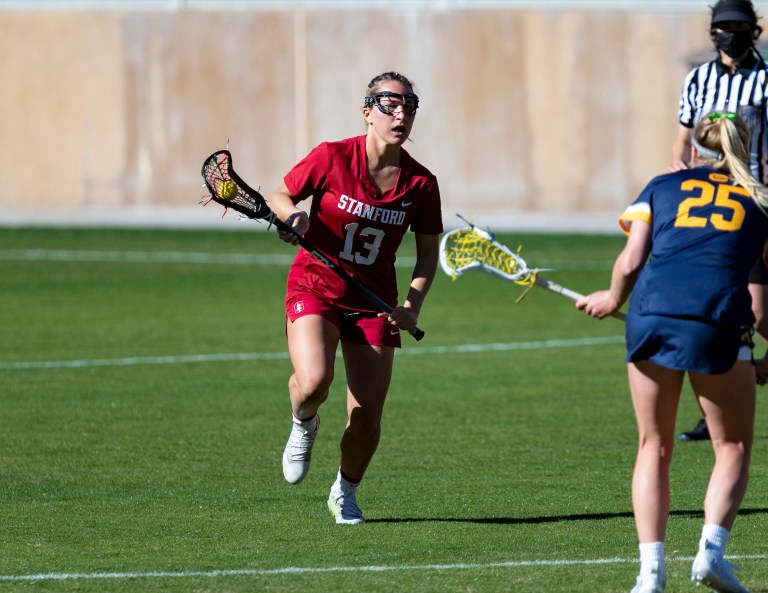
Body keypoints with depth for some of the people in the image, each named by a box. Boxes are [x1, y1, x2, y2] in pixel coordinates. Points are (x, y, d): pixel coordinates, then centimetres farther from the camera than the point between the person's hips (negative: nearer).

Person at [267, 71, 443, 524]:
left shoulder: (421, 183, -6)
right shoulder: (332, 157, -12)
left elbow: (429, 252, 5)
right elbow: (281, 195, 3)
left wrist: (413, 305, -10)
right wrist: (293, 216, -20)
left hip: (374, 302, 2)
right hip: (315, 287, -2)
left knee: (367, 419, -2)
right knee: (314, 383, -29)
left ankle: (345, 493, 29)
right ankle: (304, 425, 9)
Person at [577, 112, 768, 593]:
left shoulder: (662, 187, 21)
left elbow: (630, 264, 10)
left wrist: (613, 299, 31)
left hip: (652, 311, 1)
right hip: (719, 319, -1)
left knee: (654, 447, 14)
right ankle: (711, 549, -7)